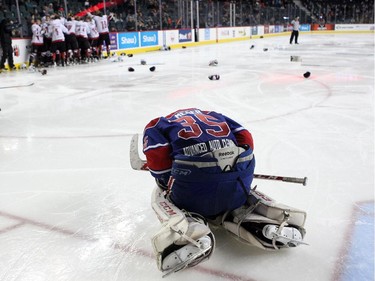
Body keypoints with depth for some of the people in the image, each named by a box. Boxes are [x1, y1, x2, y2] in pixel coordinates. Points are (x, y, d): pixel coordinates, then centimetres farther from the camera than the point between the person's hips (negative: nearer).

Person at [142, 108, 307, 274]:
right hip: (238, 169, 4)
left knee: (161, 195, 26)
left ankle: (188, 232, -3)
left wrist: (168, 184, 18)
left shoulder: (156, 125, 23)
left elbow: (157, 156, 3)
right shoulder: (213, 115, 34)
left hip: (195, 173, -4)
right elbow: (245, 137, 20)